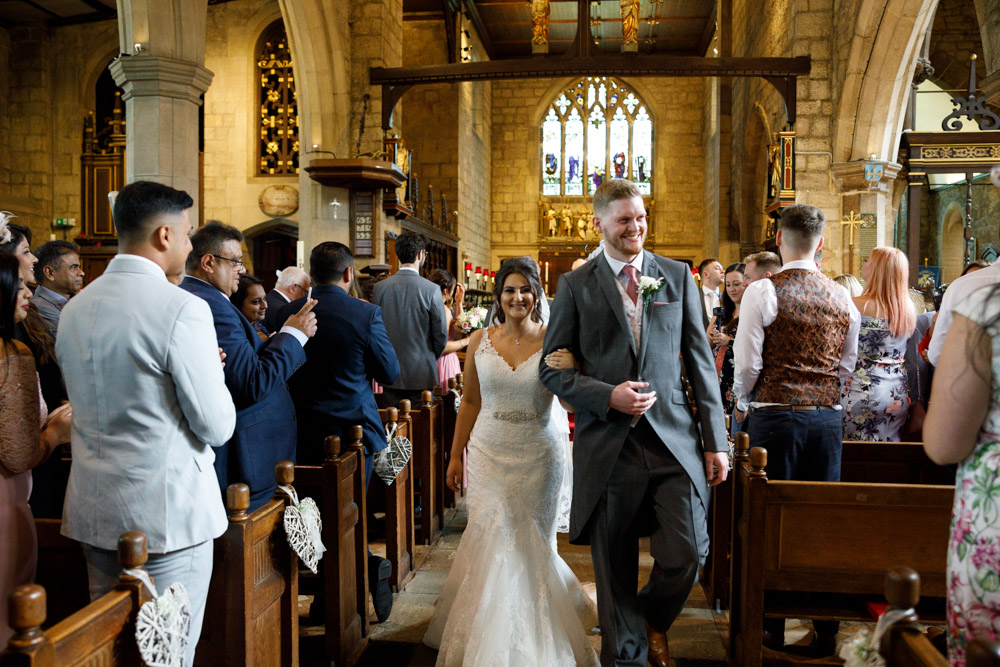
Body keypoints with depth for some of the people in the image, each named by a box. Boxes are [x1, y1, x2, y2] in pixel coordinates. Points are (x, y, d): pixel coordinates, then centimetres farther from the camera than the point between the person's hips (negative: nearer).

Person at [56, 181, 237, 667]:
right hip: (168, 512, -7)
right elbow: (217, 427, -15)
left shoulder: (74, 308, 7)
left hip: (93, 512, 8)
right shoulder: (182, 308, -17)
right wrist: (209, 370, 4)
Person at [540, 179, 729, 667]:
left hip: (675, 441, 1)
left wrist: (715, 439, 4)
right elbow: (552, 368, 1)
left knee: (687, 555, -4)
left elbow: (701, 361, 8)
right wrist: (608, 396, -14)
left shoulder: (678, 276, 9)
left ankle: (654, 618, 29)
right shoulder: (575, 286, 3)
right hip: (608, 447, -1)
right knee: (614, 575, 8)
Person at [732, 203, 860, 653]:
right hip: (829, 417, 4)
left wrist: (743, 404, 8)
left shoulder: (763, 291, -9)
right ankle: (826, 628, 22)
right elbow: (847, 366, 9)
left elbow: (747, 362, -10)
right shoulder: (842, 297, 6)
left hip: (776, 414, -4)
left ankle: (772, 628, 14)